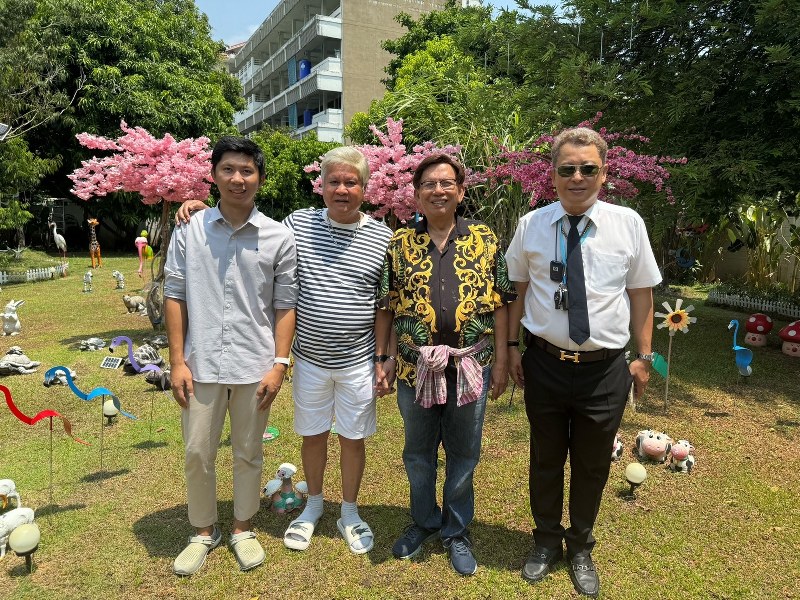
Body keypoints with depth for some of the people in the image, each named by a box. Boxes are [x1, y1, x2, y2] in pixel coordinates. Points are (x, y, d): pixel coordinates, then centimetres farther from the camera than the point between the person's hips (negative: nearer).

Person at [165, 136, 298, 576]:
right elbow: (174, 296, 2)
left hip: (254, 367, -1)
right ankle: (204, 532, 35)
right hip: (201, 365, 1)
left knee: (248, 453, 14)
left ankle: (242, 528, 36)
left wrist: (280, 363, -6)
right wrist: (177, 361, -2)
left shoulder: (279, 238, -2)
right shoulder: (189, 231, 0)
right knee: (197, 453, 12)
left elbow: (285, 306, 0)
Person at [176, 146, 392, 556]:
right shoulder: (298, 223, -3)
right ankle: (313, 506, 41)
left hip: (358, 361, -1)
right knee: (313, 434, 17)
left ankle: (350, 513, 35)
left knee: (352, 438, 13)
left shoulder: (382, 237, -5)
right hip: (309, 357, 1)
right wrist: (203, 208, -2)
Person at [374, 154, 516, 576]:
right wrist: (382, 359, 1)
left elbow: (500, 303, 2)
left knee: (464, 455, 13)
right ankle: (424, 521, 40)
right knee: (418, 452, 17)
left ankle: (457, 531, 34)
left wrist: (501, 360, -1)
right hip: (415, 367, 1)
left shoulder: (484, 239, 2)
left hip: (470, 367, 0)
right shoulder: (400, 243, 2)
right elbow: (385, 306, 4)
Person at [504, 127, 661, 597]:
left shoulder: (628, 223, -3)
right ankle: (547, 541, 43)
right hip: (544, 364, 0)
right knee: (546, 459, 17)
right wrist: (513, 346, 3)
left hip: (605, 369, 0)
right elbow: (518, 289, 5)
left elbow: (642, 293, 3)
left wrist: (644, 356, 3)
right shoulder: (531, 226, -2)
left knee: (593, 465, 17)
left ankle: (581, 549, 43)